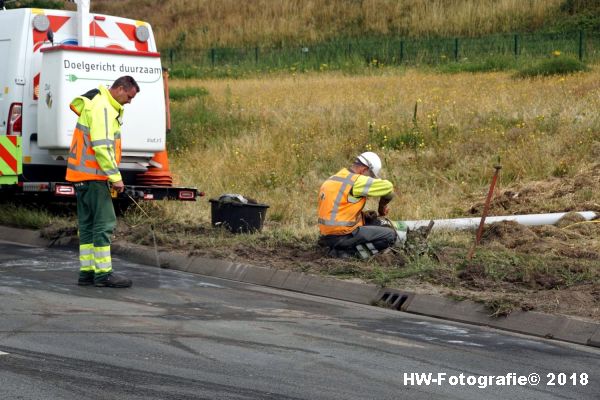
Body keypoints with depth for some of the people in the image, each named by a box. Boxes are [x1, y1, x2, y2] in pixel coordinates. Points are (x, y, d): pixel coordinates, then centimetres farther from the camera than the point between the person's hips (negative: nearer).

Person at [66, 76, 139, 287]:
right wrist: (115, 177, -20)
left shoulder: (106, 106, 19)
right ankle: (103, 274, -8)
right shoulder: (102, 107, -14)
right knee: (104, 223, -9)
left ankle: (86, 272, 14)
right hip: (93, 175, -11)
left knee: (88, 224, 11)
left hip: (82, 175, 11)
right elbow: (101, 147, -21)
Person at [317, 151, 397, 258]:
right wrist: (382, 206, 3)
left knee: (374, 222, 24)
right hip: (342, 236, -9)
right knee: (390, 235, -8)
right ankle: (349, 253, -9)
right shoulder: (356, 181, -13)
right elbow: (387, 187, -15)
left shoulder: (333, 179, 15)